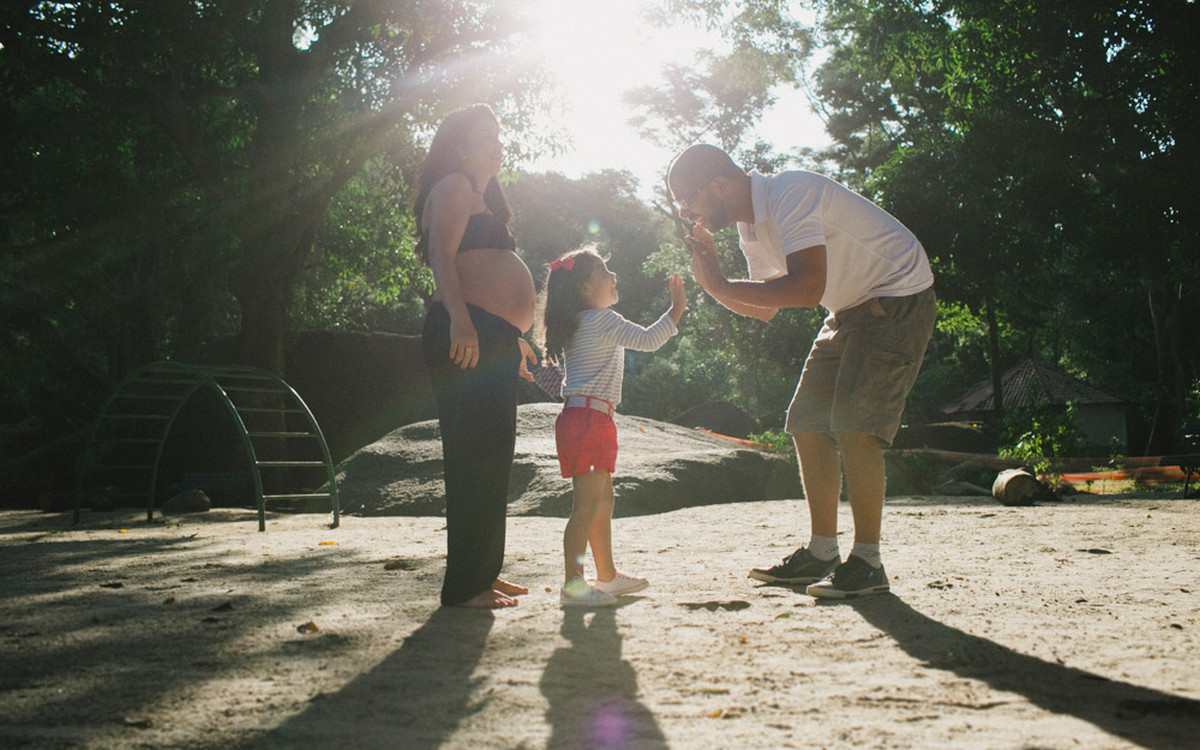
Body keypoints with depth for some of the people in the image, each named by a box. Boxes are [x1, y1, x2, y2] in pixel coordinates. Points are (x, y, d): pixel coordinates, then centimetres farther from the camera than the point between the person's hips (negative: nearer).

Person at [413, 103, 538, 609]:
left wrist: (513, 338, 35)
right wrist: (459, 319, -30)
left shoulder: (479, 197, 29)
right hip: (466, 335, -11)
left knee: (492, 455, 12)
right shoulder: (453, 187, -1)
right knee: (477, 454, -13)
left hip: (492, 339, 11)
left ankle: (484, 572, 20)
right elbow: (442, 256, -16)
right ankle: (464, 586, -11)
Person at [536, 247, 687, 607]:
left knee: (603, 499, 17)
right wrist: (677, 309, -8)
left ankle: (607, 575, 26)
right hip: (589, 418, -10)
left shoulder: (585, 324, 20)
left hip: (584, 419, 10)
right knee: (588, 503, -13)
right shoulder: (603, 320, -9)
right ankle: (572, 584, -15)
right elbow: (647, 340, -15)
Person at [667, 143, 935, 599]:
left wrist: (723, 285, -27)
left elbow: (807, 288, -35)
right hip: (850, 309, 10)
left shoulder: (790, 195, -25)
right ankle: (821, 552, 12)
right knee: (808, 424, 4)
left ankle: (867, 562, -11)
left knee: (853, 425, -18)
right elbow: (765, 309, 10)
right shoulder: (750, 226, 5)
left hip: (897, 300, -9)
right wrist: (713, 283, -6)